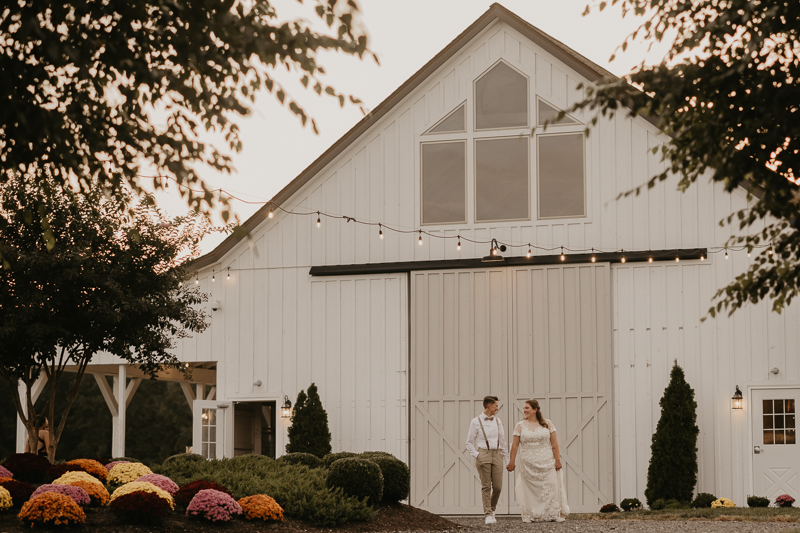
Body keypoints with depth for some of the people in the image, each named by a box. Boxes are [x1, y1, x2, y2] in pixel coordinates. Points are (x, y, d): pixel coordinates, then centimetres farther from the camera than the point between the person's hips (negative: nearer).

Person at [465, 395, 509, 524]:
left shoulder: (497, 421, 12)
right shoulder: (476, 422, 1)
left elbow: (502, 441, 16)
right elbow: (469, 442, 6)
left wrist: (507, 460, 13)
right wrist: (476, 455, -7)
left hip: (497, 454, 3)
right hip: (483, 454, -3)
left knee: (498, 486, -1)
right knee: (486, 486, -3)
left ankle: (492, 509, 23)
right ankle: (488, 515, -1)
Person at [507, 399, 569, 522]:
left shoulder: (547, 424, 4)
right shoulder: (520, 426, 5)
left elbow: (554, 443, 2)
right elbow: (515, 445, 4)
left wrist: (557, 459, -3)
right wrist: (512, 461, -1)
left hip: (546, 463, 0)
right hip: (528, 464, 1)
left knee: (550, 489, -5)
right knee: (530, 489, -2)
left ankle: (553, 515, 0)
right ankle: (530, 516, 2)